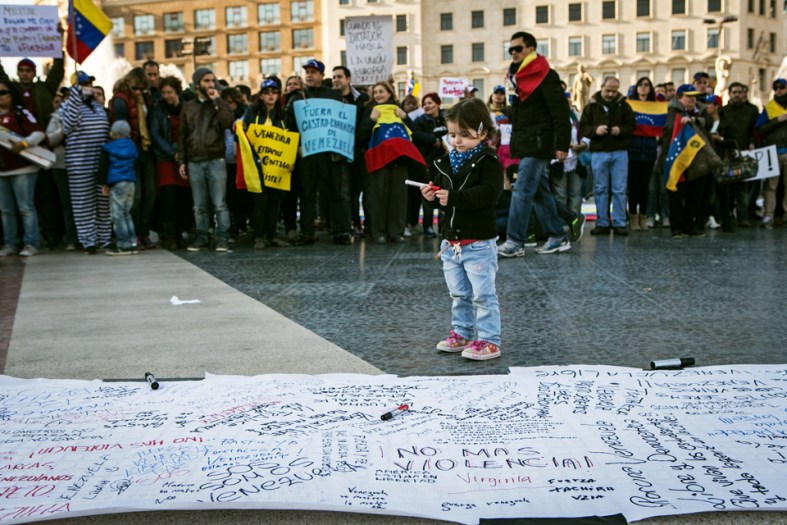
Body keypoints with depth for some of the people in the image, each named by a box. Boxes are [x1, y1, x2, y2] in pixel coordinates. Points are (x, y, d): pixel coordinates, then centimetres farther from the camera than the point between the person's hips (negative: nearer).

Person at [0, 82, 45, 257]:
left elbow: (39, 133, -12)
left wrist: (24, 144, -26)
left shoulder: (20, 113, -2)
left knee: (25, 207, -4)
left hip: (22, 168, -6)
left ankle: (31, 244, 1)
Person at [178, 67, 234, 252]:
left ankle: (222, 238, 1)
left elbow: (227, 122, -14)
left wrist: (216, 100, -10)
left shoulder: (220, 104, 8)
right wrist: (182, 161, 6)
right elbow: (182, 135, 12)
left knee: (220, 204, -4)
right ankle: (201, 237, 15)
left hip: (215, 160, -2)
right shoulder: (188, 107, 13)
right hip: (194, 162, 2)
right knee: (199, 205, 7)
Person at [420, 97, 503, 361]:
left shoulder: (488, 162, -12)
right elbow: (440, 185, 18)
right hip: (450, 242, 7)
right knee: (459, 294, 18)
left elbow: (489, 193, -25)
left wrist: (454, 197, -30)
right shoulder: (446, 162, 10)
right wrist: (432, 193, -6)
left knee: (483, 295, -2)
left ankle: (490, 341, 6)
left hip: (478, 243, -7)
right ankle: (461, 334, 31)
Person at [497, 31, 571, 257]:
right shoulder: (519, 77, 17)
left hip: (537, 144, -9)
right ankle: (557, 237, 17)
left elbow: (561, 112, -15)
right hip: (525, 145, 9)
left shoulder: (546, 76, -10)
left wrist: (562, 145, -20)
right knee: (540, 192, 10)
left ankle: (515, 242, -10)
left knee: (522, 191, -12)